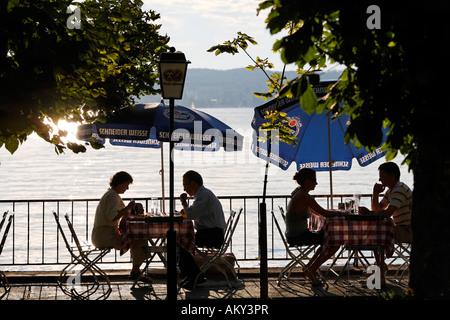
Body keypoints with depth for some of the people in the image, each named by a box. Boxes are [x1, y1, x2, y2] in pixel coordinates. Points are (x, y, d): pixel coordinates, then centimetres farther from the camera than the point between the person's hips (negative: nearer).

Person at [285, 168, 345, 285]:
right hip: (299, 236, -10)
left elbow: (317, 212, 23)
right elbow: (324, 213, -14)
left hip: (293, 236, 10)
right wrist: (339, 213, 3)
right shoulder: (304, 196, -18)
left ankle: (309, 267, 22)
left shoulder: (297, 194, 13)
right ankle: (311, 269, 1)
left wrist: (335, 212, 14)